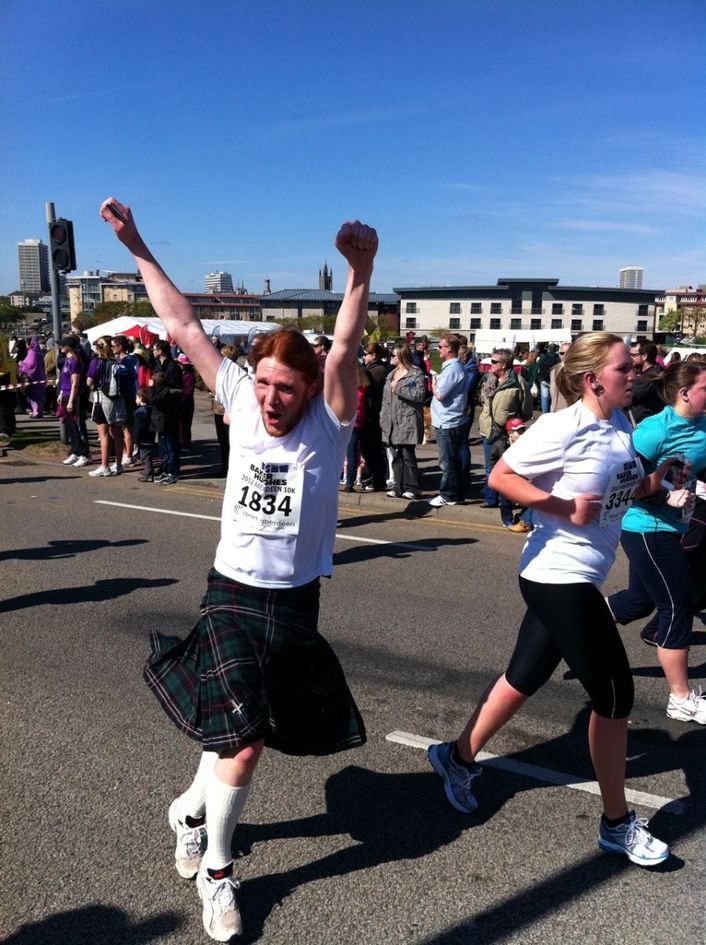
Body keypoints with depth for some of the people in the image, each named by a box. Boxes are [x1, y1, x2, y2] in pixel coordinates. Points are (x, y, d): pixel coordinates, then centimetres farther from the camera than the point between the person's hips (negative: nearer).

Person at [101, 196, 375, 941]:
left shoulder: (327, 426, -9)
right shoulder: (241, 404, -4)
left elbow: (344, 349, -28)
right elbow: (184, 327, -1)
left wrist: (361, 270, -43)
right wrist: (135, 246, 2)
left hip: (295, 605, 1)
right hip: (231, 595, 0)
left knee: (237, 735, 13)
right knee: (244, 746, -4)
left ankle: (191, 808, 46)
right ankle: (215, 869, 25)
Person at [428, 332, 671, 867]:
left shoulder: (620, 425, 7)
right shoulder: (564, 428, -18)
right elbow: (501, 477, -16)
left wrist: (654, 482, 0)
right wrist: (566, 508, -21)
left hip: (577, 578, 9)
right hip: (559, 575, -9)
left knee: (525, 678, 17)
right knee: (614, 693, 0)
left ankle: (458, 758, 36)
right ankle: (617, 823, 20)